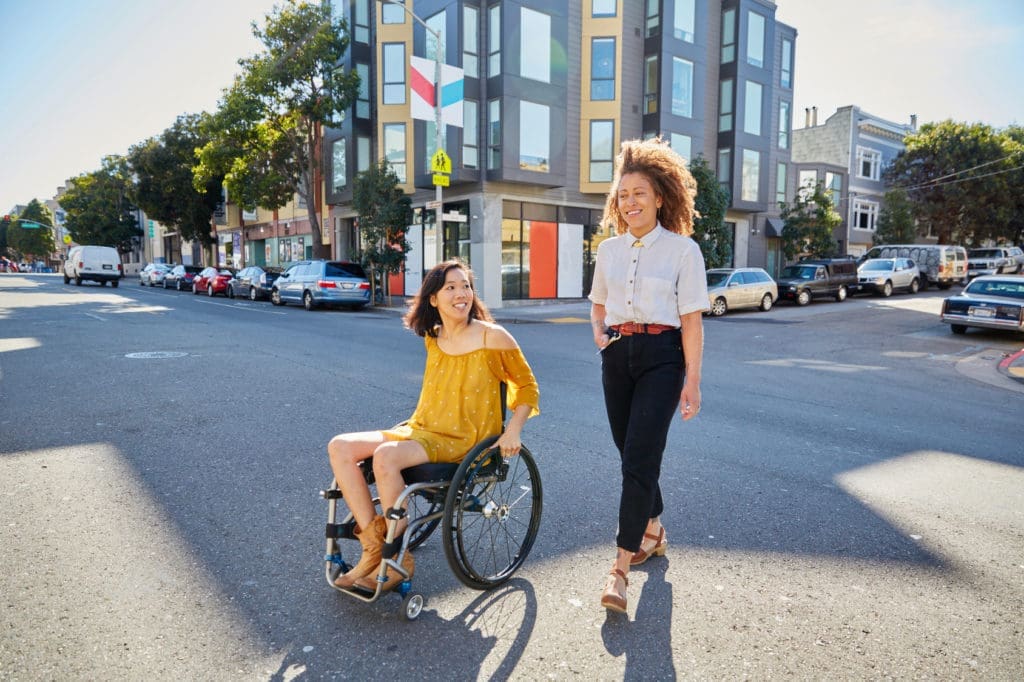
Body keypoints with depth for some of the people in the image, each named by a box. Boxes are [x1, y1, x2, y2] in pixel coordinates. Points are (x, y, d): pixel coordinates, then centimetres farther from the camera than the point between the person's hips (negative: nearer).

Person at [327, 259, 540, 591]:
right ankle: (374, 546, -9)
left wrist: (513, 431, -11)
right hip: (420, 428, 7)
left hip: (463, 440, -7)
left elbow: (527, 385, 0)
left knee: (386, 456, -32)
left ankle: (397, 560, -14)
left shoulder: (492, 337, -8)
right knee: (340, 447, -11)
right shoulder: (432, 339, 9)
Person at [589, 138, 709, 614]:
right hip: (617, 356, 5)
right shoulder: (609, 249, 9)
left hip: (661, 356, -5)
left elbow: (691, 320, -6)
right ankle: (654, 531, 37)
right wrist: (599, 336, 4)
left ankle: (620, 568, -2)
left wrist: (692, 382, -8)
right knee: (631, 454, 13)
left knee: (639, 459, -10)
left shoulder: (682, 249, -4)